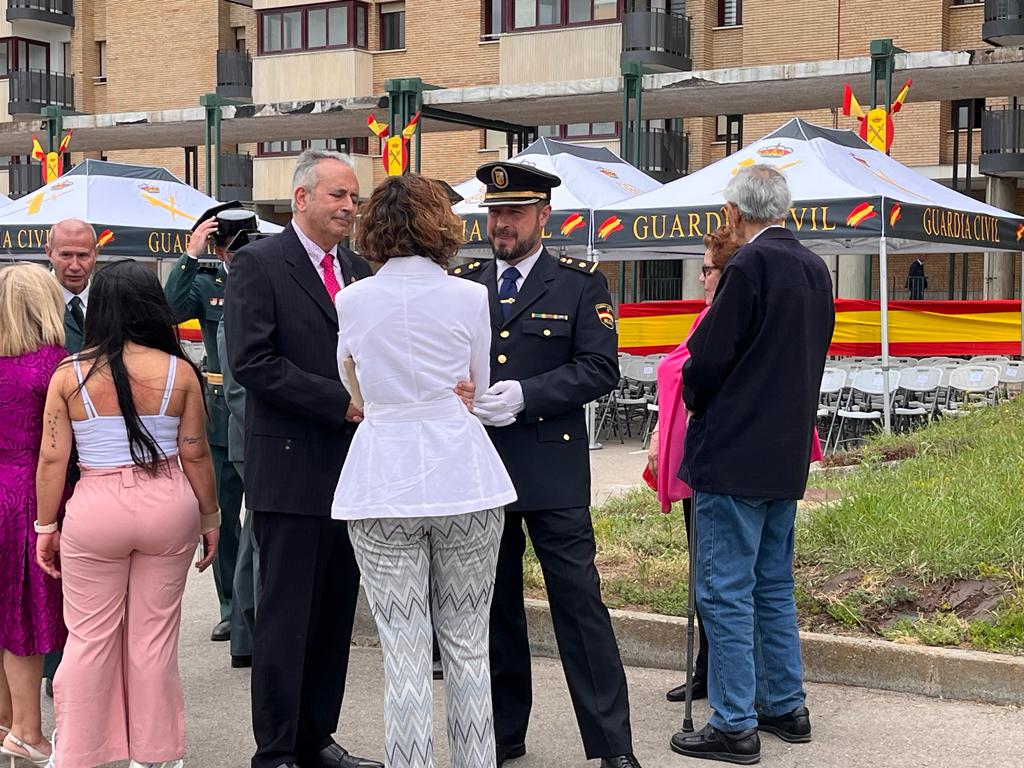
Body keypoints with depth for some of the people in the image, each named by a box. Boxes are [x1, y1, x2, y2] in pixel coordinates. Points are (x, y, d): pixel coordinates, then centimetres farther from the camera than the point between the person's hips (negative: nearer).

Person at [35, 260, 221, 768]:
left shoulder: (69, 374, -4)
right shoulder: (178, 372, -4)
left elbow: (52, 458, -3)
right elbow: (195, 454, -2)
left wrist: (46, 526, 7)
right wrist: (211, 518, 9)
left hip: (96, 511, 0)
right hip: (169, 506, 1)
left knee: (89, 637, 10)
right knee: (154, 635, 11)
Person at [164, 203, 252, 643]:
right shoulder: (206, 284, 4)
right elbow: (168, 310, -14)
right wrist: (191, 255, -15)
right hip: (223, 415, 2)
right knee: (224, 515, 8)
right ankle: (232, 608, 19)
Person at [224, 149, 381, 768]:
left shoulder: (360, 271, 15)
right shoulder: (259, 264, -5)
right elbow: (252, 362, -14)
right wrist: (341, 403, -16)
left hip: (352, 467, 7)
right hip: (292, 468, -6)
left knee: (335, 615, 12)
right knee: (286, 616, -1)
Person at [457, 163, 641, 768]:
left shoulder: (581, 283, 1)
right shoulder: (463, 283, 11)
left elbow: (601, 369, -8)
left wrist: (524, 395, -18)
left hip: (553, 471, -4)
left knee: (579, 600, -3)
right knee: (495, 605, 12)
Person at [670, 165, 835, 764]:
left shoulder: (751, 265, -16)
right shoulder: (816, 270, 10)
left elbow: (708, 360, -16)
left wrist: (695, 399, 5)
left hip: (734, 454, -8)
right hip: (787, 456, 9)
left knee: (725, 593, -2)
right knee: (774, 588, 18)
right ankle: (786, 707, 26)